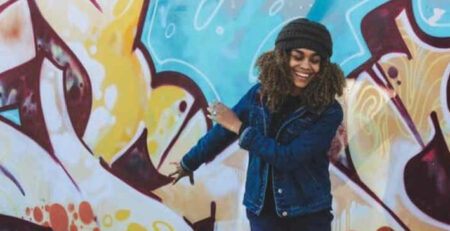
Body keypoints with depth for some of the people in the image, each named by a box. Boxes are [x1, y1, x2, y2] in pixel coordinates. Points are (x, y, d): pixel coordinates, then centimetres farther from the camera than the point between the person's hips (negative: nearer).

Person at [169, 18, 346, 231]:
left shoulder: (328, 111, -12)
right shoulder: (260, 95, -2)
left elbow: (290, 157, -21)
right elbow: (222, 131, 12)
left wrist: (240, 127, -13)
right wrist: (188, 163, 26)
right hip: (262, 211, 3)